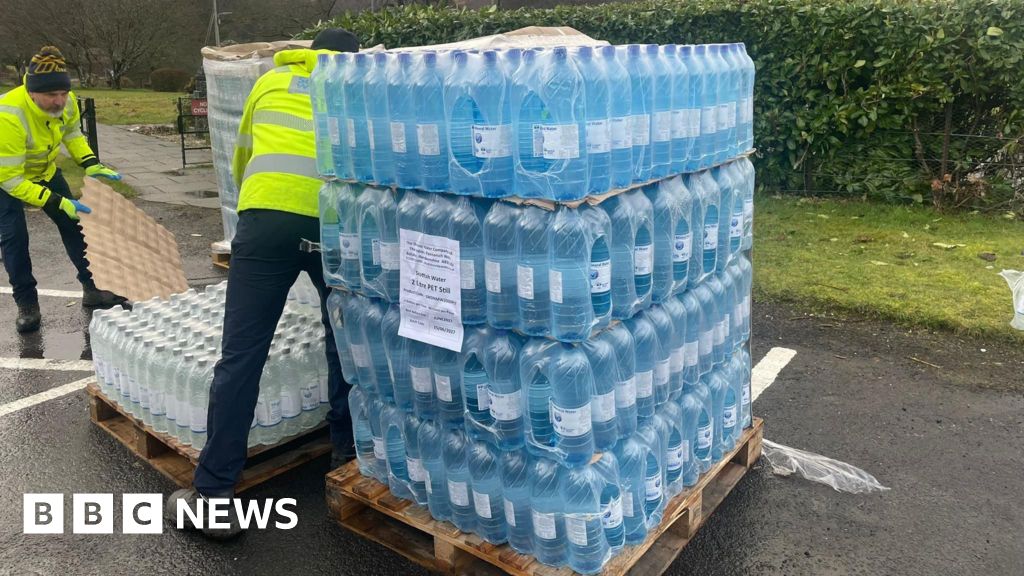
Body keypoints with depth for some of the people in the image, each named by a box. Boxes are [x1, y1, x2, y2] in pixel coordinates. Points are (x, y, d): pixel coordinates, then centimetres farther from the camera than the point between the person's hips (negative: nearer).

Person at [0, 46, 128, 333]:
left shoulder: (66, 102, -24)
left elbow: (71, 132, 1)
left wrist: (91, 165, -14)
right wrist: (59, 203, -41)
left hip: (44, 170, 6)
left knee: (73, 224, 4)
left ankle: (92, 288, 16)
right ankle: (27, 304, 3)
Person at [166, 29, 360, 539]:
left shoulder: (270, 82, 29)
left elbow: (242, 161, 39)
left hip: (268, 216, 0)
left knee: (240, 356, 2)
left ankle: (213, 495, 7)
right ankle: (348, 451, 31)